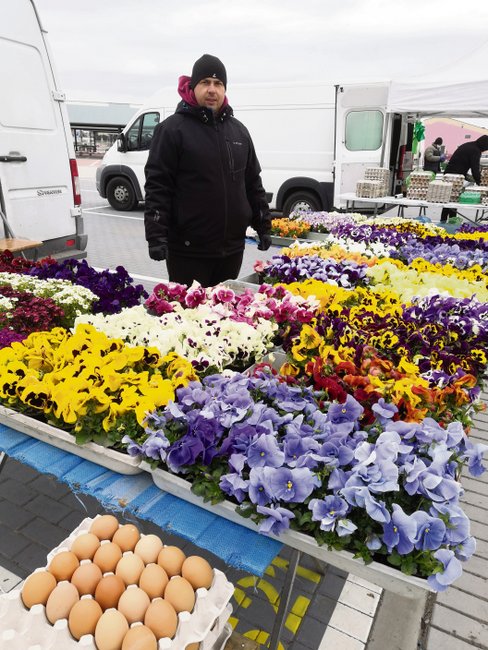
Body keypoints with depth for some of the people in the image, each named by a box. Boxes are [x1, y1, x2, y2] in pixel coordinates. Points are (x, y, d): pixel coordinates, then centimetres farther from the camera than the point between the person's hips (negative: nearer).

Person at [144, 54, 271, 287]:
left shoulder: (239, 130, 13)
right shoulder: (172, 129, -4)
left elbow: (253, 183, 17)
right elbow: (157, 186, -10)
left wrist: (263, 225, 13)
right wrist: (156, 235, -18)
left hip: (232, 247, 6)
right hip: (188, 250, -5)